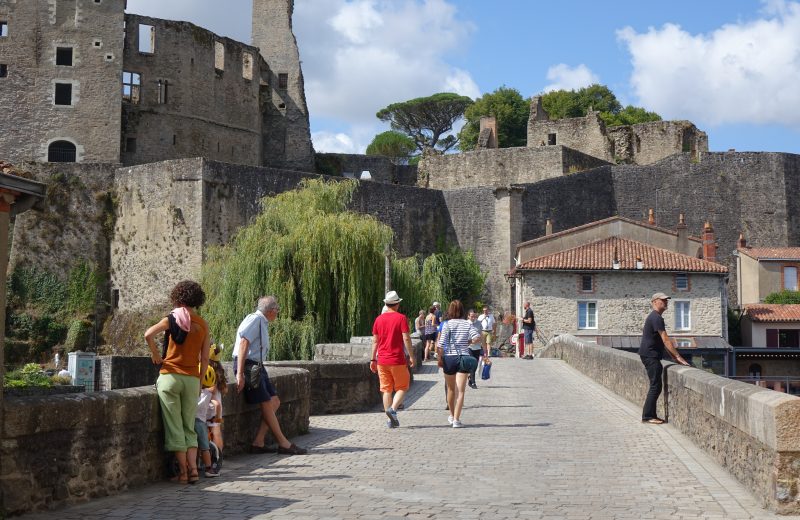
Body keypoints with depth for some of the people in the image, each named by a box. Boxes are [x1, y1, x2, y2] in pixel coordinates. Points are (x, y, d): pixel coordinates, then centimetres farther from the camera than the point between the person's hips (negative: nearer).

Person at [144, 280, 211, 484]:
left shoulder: (173, 318, -3)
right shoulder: (203, 325, 6)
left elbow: (148, 334, -20)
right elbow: (205, 358, 6)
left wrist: (155, 354, -5)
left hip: (170, 376, -3)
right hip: (192, 379, 3)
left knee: (174, 427, 3)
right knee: (189, 427, 13)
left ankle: (183, 471, 3)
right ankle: (193, 469, 3)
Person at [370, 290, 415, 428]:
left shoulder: (379, 319, 7)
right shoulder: (401, 318, -5)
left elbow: (375, 341, 9)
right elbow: (406, 338, -12)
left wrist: (373, 359, 15)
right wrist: (411, 356, -6)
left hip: (382, 361, 4)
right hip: (397, 360, -4)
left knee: (386, 390, 8)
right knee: (402, 387, 8)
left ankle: (391, 420, 7)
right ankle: (393, 409, -15)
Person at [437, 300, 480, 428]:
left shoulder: (447, 324, -4)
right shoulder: (468, 324, 3)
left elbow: (441, 344, -10)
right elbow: (477, 337, -11)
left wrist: (440, 358, -1)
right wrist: (468, 342, 7)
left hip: (449, 358, 0)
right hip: (464, 358, 0)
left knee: (451, 389, 17)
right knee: (460, 390, -1)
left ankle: (452, 416, 32)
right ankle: (456, 419, -9)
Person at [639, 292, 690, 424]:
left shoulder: (655, 317, 19)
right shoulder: (656, 317, -14)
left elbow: (663, 341, 20)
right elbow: (665, 340, -19)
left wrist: (674, 356, 15)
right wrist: (678, 356, -18)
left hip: (651, 356, 10)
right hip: (650, 355, -10)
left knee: (655, 386, 11)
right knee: (655, 386, -9)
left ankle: (651, 415, 14)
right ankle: (647, 416, -8)